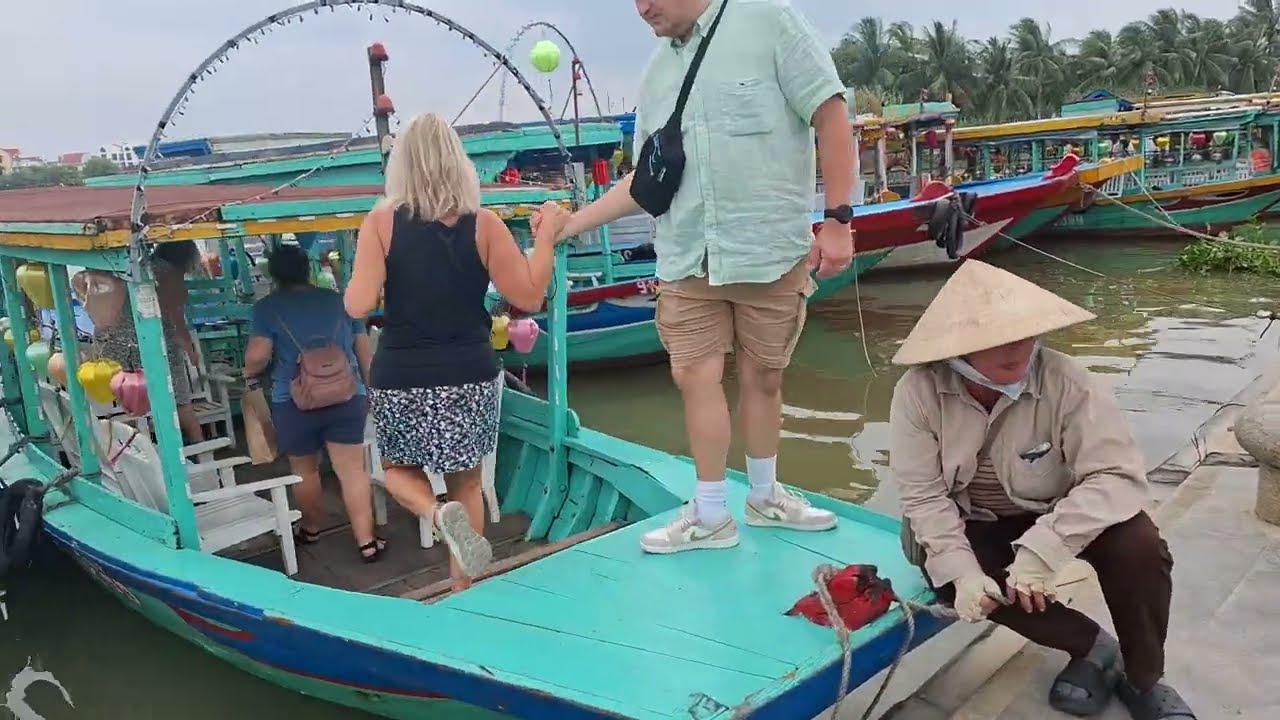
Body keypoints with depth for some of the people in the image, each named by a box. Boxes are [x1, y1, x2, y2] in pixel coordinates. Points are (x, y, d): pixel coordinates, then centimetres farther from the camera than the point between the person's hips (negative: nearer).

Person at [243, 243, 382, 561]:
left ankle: (310, 529, 37)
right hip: (347, 397, 2)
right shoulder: (338, 300, 9)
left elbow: (258, 357, -10)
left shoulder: (267, 307, 0)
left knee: (304, 470, 18)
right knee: (352, 469, 2)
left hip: (295, 402, -2)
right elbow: (364, 351, 12)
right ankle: (367, 542, 0)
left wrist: (249, 371, 13)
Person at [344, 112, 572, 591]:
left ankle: (438, 515, -7)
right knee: (467, 483, 18)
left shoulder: (380, 223, -6)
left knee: (399, 469, 23)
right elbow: (529, 297, -6)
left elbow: (358, 306, -13)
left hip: (401, 381, -1)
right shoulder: (483, 224, -5)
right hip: (469, 377, 1)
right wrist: (547, 236, 6)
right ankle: (462, 591, 21)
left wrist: (358, 279, 9)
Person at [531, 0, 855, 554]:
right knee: (695, 376, 1)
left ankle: (764, 497, 30)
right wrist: (573, 224, 8)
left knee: (762, 377, 9)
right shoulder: (657, 74, 12)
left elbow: (830, 116, -7)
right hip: (687, 260, 4)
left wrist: (838, 219, -12)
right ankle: (711, 517, 16)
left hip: (770, 251, -4)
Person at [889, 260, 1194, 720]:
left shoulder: (1063, 381, -27)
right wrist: (961, 571, -33)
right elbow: (923, 495, -21)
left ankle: (1143, 679, 1)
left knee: (1137, 546, -28)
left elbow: (1118, 474, -31)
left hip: (1053, 513, -1)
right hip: (971, 524, 1)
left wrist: (1041, 549, -40)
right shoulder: (918, 391, -25)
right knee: (940, 566, -29)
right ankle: (1091, 647, -5)